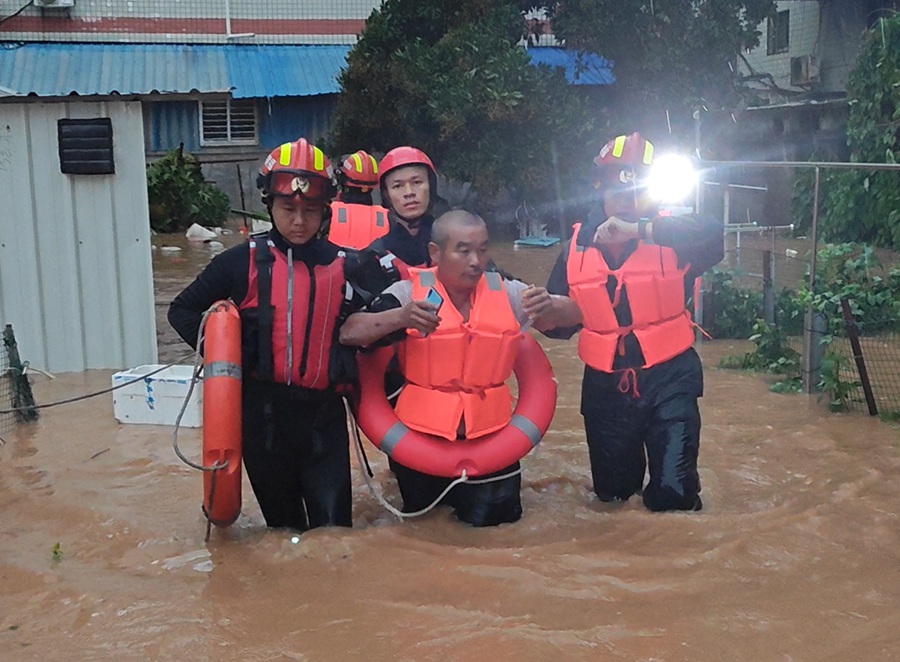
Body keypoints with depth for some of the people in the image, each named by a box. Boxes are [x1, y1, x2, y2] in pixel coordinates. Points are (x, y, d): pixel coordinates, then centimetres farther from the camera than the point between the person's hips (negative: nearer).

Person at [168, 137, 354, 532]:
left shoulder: (342, 266, 3)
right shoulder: (244, 262, -1)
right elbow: (182, 310, 6)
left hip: (323, 413, 1)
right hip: (264, 411, 0)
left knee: (333, 527, 1)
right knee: (282, 523, 15)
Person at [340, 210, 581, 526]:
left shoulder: (505, 291, -4)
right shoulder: (409, 293, -12)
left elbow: (575, 314, -3)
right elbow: (348, 333, -20)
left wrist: (549, 307, -28)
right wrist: (399, 317, -39)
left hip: (489, 433, 2)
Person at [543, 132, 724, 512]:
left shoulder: (670, 238, -3)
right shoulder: (578, 246, 4)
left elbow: (712, 235, -27)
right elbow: (561, 321, 11)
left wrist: (637, 229, -34)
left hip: (668, 382, -3)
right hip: (606, 388, 3)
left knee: (673, 493, -12)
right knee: (612, 494, 16)